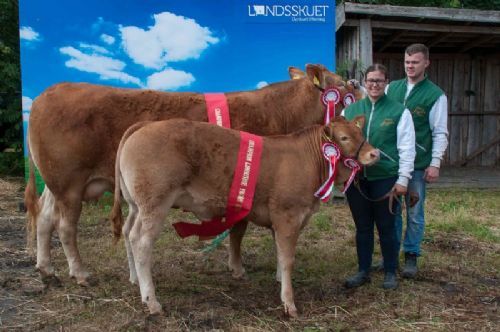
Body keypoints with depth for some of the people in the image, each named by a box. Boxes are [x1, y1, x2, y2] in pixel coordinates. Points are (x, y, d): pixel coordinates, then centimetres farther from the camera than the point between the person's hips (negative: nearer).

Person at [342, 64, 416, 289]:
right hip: (356, 178, 3)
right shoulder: (350, 110, 8)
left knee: (386, 227, 7)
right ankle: (363, 271, 26)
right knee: (362, 227, 12)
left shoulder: (399, 111, -1)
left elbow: (407, 148, -2)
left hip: (385, 178, -3)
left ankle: (390, 273, 24)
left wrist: (403, 179, -6)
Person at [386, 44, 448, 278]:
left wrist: (435, 164, -9)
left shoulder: (435, 95, -2)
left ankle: (411, 257, 20)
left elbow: (440, 133, -3)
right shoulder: (392, 88, 8)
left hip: (418, 164, -3)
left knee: (415, 213, 6)